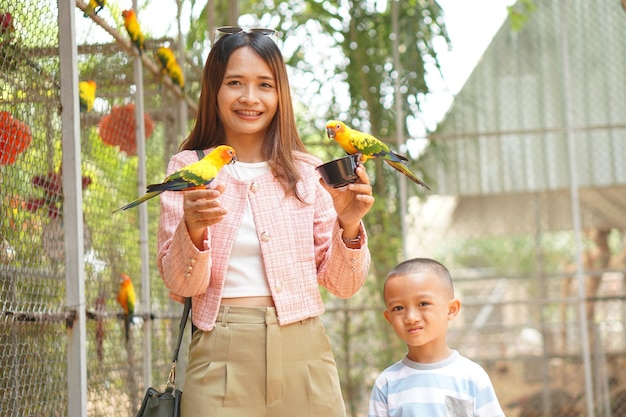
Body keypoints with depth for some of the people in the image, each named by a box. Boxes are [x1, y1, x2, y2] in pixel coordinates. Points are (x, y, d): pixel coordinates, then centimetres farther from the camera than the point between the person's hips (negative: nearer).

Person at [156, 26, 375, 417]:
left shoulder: (308, 172, 5)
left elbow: (343, 284, 6)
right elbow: (180, 284, -3)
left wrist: (348, 225, -12)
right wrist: (192, 228, -21)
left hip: (303, 354, 2)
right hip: (223, 356, -1)